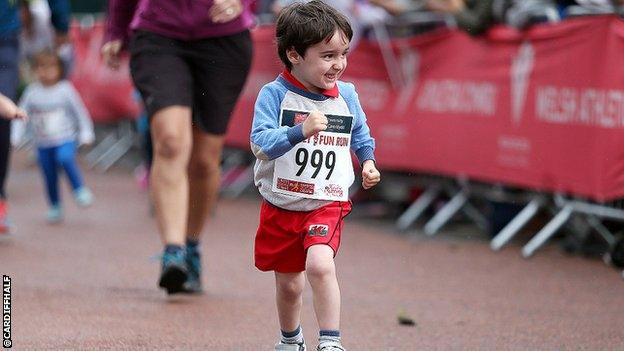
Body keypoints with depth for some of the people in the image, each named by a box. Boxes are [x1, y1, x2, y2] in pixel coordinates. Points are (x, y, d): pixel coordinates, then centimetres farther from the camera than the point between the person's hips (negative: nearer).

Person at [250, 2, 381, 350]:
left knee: (320, 265, -26)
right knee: (288, 285, 15)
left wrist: (368, 162, 2)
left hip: (327, 204, 0)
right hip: (281, 205, 0)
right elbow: (261, 142, -25)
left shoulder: (346, 95, -2)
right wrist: (300, 131, -38)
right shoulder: (275, 95, -14)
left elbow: (361, 135, 18)